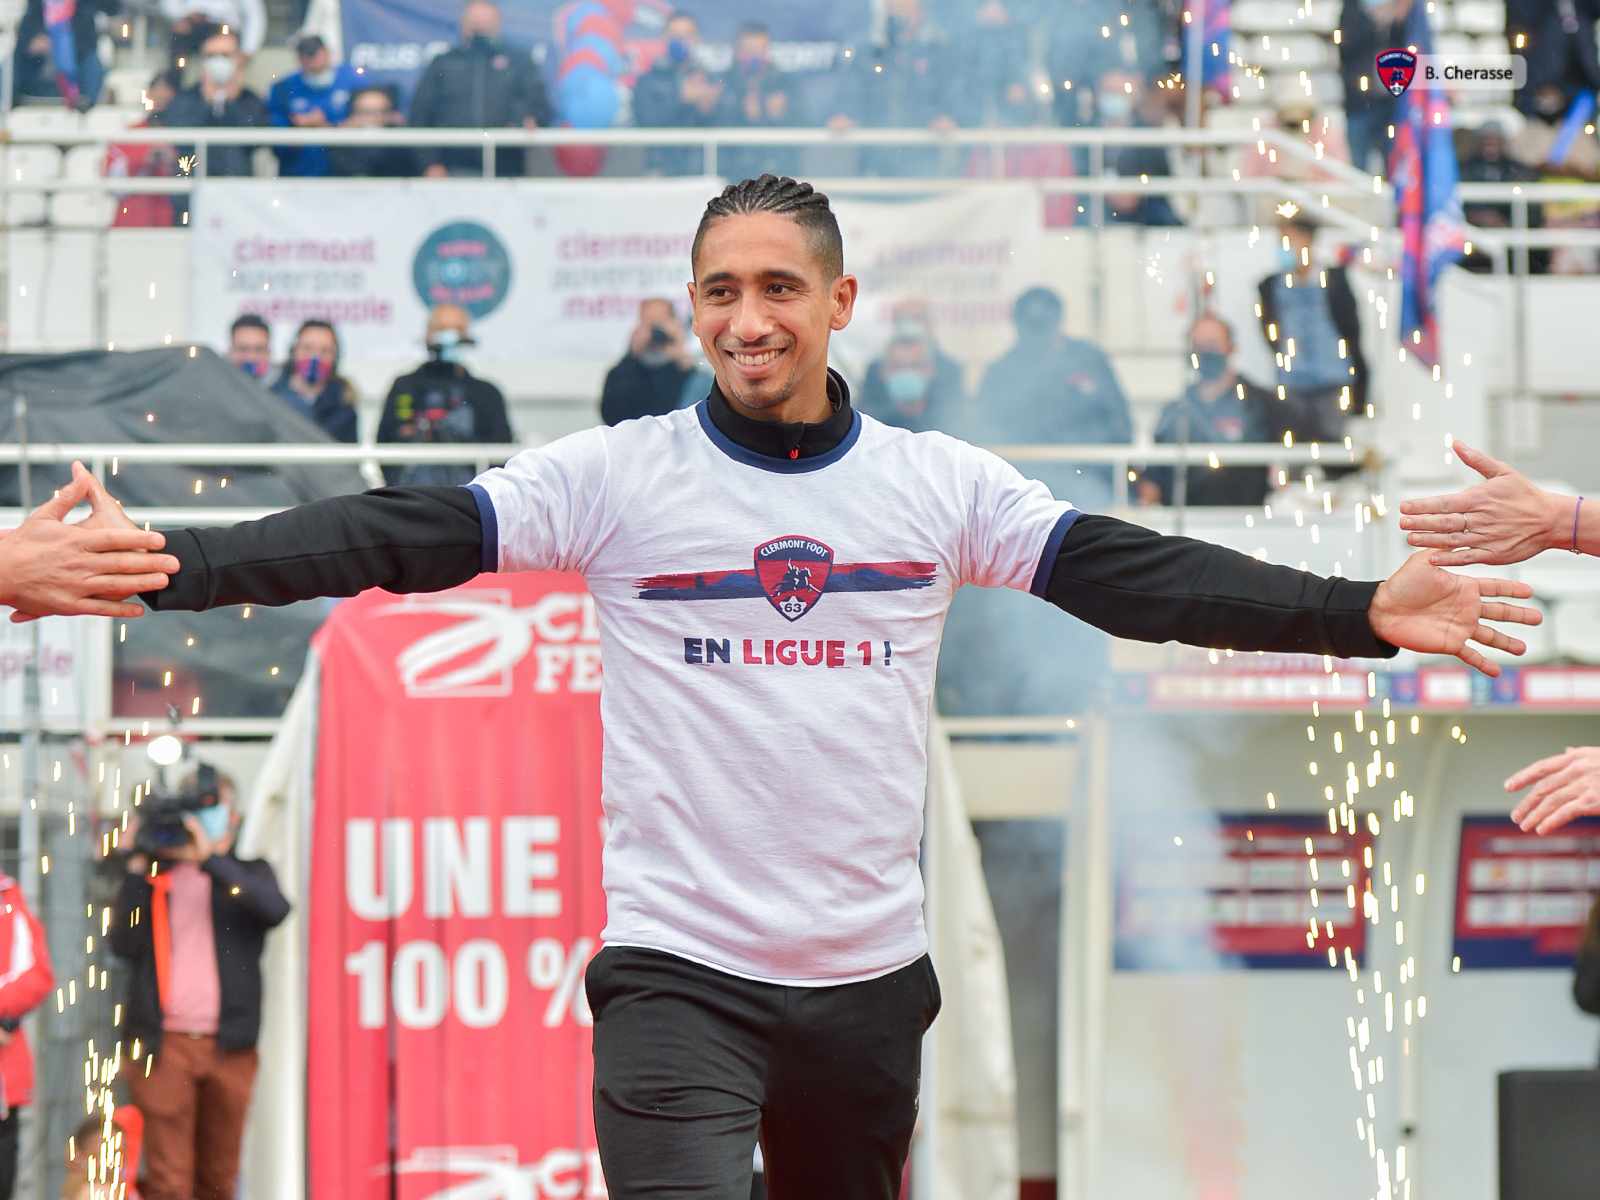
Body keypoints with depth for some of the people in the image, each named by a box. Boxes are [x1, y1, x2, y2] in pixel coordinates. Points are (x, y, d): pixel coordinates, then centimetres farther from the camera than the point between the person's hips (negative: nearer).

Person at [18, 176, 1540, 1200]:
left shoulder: (942, 484, 5)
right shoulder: (615, 477, -3)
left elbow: (1136, 577, 2)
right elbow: (390, 539, -9)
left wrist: (1363, 613, -8)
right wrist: (164, 564, -20)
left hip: (871, 979, 4)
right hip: (677, 968, -4)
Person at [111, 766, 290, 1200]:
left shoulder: (247, 873, 13)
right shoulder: (155, 877, 13)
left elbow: (275, 908, -10)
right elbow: (125, 944, -1)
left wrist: (209, 858, -14)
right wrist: (137, 867, -3)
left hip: (227, 1047, 1)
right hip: (166, 1044, -1)